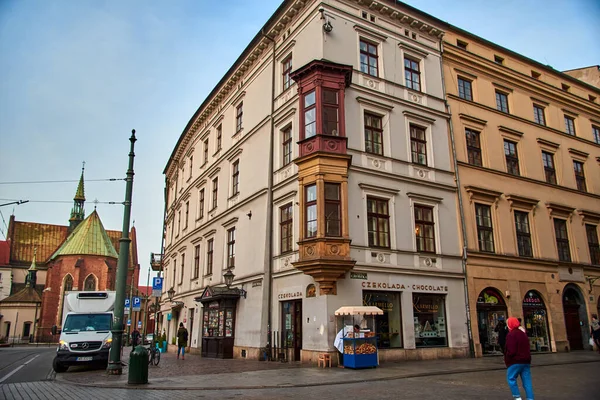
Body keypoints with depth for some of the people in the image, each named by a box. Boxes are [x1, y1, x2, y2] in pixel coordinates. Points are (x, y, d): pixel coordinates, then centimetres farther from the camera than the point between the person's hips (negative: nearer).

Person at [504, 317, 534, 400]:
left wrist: (506, 359, -5)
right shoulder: (523, 333, 14)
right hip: (526, 360, 8)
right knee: (527, 381, 6)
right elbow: (526, 348, 20)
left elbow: (511, 351, -19)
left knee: (511, 378, 3)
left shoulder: (511, 335, -14)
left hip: (515, 361, -8)